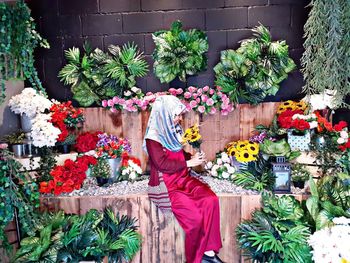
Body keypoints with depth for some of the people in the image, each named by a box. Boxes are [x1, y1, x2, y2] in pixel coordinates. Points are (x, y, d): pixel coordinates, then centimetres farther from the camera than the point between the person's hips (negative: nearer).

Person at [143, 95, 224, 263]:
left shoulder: (173, 131, 8)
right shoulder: (153, 136, -13)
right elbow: (162, 164, -20)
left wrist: (193, 157, 2)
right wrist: (188, 163, -16)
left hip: (182, 179, 7)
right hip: (165, 186, -7)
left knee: (211, 200, -15)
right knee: (194, 215, -20)